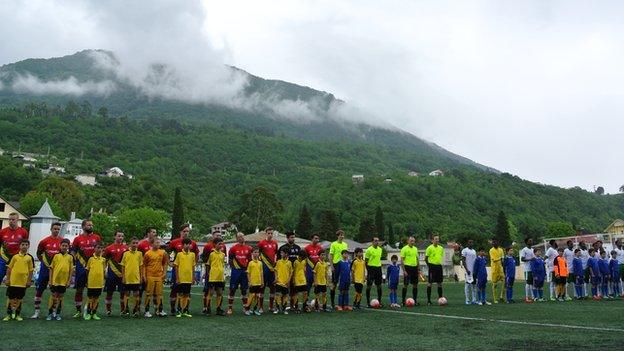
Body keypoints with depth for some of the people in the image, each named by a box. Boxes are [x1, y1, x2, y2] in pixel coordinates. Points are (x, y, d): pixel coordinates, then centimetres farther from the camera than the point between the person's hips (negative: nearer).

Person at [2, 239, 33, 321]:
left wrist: (29, 281, 1)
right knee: (10, 298, 6)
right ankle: (9, 314, 18)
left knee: (19, 299, 9)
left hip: (23, 282, 1)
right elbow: (9, 268, 3)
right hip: (13, 281, -1)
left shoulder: (30, 258, 1)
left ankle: (17, 315, 21)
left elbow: (31, 270, 5)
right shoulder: (14, 256, -1)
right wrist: (7, 279, 0)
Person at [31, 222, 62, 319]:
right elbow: (39, 253, 10)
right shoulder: (44, 241, -1)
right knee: (39, 289, 2)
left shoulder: (62, 241, 0)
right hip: (45, 267, 0)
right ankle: (37, 311, 10)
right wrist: (43, 262, 0)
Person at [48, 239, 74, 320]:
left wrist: (69, 281, -1)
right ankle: (50, 314, 12)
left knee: (60, 297, 10)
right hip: (55, 281, -1)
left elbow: (71, 270, 4)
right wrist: (50, 280, -1)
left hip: (64, 281, 1)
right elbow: (51, 268, 2)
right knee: (54, 297, 3)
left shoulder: (70, 257, 3)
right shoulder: (56, 256, 0)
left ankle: (58, 314, 20)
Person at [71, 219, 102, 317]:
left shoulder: (97, 237, 5)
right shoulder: (78, 239, 2)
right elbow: (73, 254, 4)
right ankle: (78, 311, 14)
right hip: (81, 267, -1)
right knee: (79, 289, 5)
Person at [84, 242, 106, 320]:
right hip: (91, 282, -3)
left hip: (99, 283, 3)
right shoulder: (91, 259, -3)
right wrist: (86, 281, 2)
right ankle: (88, 314, 14)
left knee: (97, 298, 9)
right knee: (90, 298, 4)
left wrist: (103, 281, 9)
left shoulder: (103, 259, 5)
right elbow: (87, 270, 3)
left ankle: (94, 314, 18)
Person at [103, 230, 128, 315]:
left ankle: (123, 309, 14)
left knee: (123, 292, 4)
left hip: (123, 273, 1)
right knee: (109, 292, 5)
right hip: (112, 273, -1)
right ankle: (108, 309, 16)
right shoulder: (109, 248, -1)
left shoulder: (126, 247, 4)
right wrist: (105, 271, -2)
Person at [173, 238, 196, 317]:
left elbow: (193, 267, 11)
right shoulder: (179, 254, -3)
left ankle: (186, 311, 16)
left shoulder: (192, 254, 6)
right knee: (181, 295, 1)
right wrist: (177, 278, -6)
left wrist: (193, 277, 7)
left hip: (189, 279, 3)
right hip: (181, 279, -3)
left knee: (187, 295, 9)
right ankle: (179, 311, 8)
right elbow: (176, 267, -1)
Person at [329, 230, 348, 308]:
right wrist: (332, 266, -13)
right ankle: (332, 301, 8)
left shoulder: (345, 244, 12)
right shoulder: (333, 244, -4)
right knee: (334, 283, 0)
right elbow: (331, 255, -6)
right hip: (336, 264, -5)